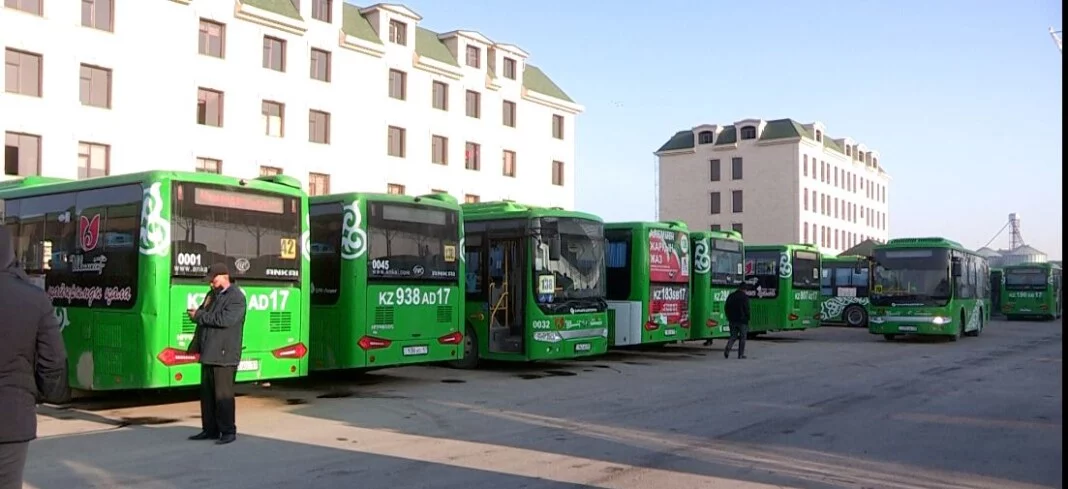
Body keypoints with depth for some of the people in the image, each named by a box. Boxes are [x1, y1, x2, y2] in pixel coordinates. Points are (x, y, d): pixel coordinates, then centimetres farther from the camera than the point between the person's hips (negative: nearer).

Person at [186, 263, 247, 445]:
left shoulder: (236, 297, -9)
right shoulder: (212, 295, 19)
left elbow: (225, 319, -22)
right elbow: (203, 318, 21)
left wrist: (200, 316, -13)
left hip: (224, 355, -8)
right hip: (208, 353, 8)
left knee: (223, 394, -6)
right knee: (207, 394, 11)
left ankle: (228, 431, 3)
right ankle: (210, 430, 20)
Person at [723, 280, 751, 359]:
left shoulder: (731, 296, 8)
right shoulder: (745, 297, -10)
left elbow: (726, 308, 10)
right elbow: (747, 309, -13)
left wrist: (729, 317, 17)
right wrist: (747, 318, -1)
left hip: (732, 320, 5)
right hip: (742, 320, -5)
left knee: (733, 336, 11)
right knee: (742, 337, 7)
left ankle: (727, 348, -14)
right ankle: (741, 354, 8)